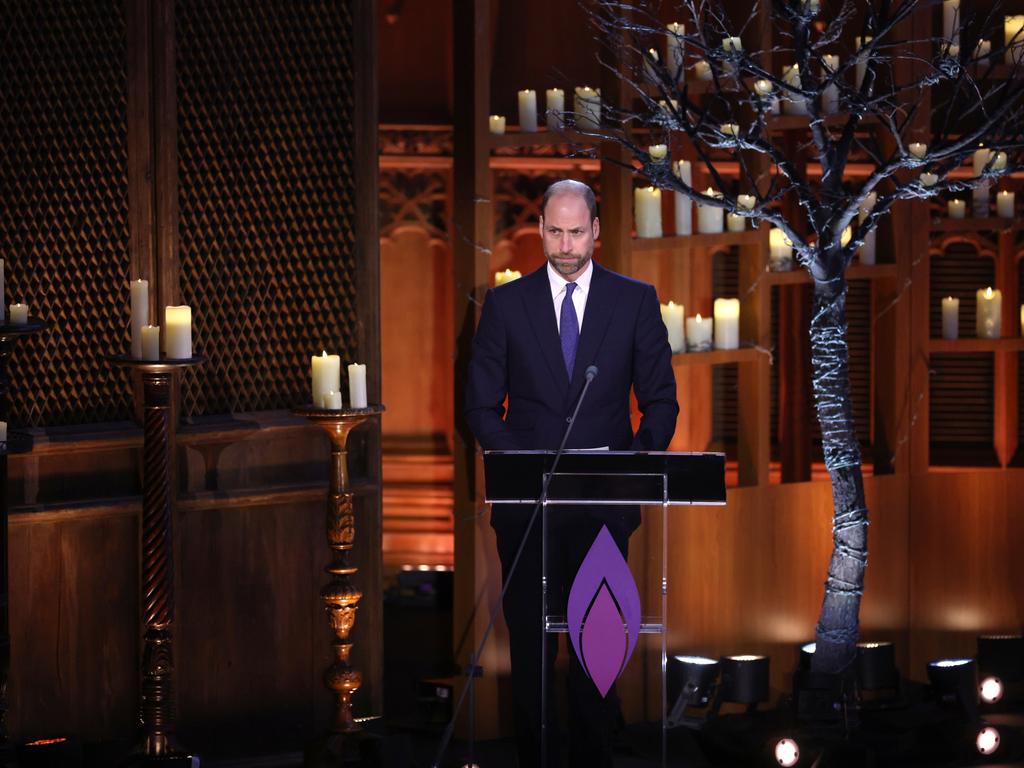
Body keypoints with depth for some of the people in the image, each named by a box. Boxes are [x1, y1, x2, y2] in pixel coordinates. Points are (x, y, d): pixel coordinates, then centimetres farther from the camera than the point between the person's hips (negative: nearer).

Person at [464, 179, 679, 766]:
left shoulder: (635, 300, 4)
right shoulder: (506, 303, 4)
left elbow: (662, 401, 6)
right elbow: (482, 405, 5)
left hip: (604, 499, 0)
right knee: (530, 643, 1)